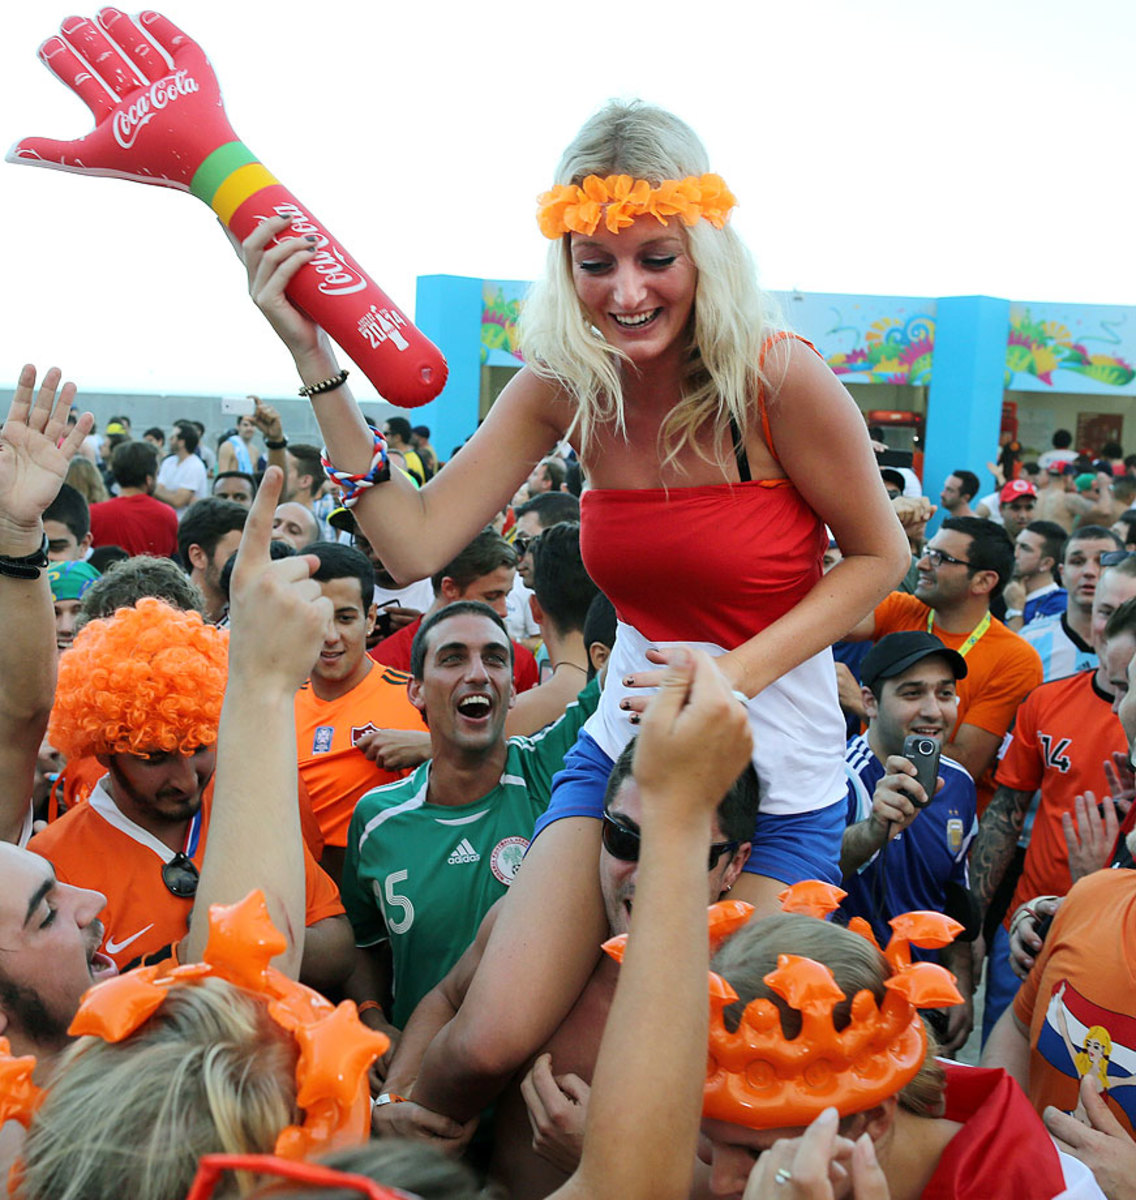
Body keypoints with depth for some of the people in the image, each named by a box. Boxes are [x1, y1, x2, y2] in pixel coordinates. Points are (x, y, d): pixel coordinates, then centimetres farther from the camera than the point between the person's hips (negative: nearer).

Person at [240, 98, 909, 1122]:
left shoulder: (778, 377, -18)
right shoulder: (567, 386, -7)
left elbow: (879, 555, -5)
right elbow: (416, 545, -11)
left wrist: (740, 671, -18)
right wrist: (316, 359, -18)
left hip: (781, 782, -2)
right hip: (628, 752, 2)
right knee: (489, 1046, -5)